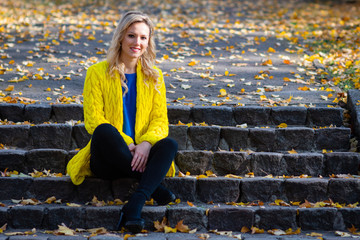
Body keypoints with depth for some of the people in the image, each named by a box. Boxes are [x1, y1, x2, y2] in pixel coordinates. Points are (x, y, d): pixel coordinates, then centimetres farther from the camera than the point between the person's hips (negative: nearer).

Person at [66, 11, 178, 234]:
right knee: (104, 130, -35)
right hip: (106, 160, -2)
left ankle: (136, 203, -44)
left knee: (170, 144, -29)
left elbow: (160, 120, 4)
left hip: (140, 155, 2)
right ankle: (152, 185, -26)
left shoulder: (154, 76, 12)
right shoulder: (98, 72, 2)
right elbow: (92, 119, -6)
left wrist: (146, 143, -19)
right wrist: (126, 144, -20)